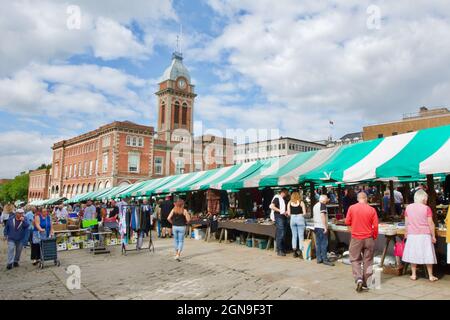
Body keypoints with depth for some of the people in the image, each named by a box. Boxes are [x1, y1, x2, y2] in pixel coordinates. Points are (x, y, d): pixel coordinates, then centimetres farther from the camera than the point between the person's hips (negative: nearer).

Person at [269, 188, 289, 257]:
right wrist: (280, 211, -19)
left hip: (284, 218, 9)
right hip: (279, 218, -9)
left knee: (283, 234, 10)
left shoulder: (284, 199, 18)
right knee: (280, 234, -9)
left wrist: (287, 212, 9)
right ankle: (279, 251, -3)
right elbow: (272, 206, -18)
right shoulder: (277, 198, -8)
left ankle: (282, 249, 18)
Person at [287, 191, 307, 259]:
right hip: (300, 219, -2)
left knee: (294, 236, 9)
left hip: (292, 219, 3)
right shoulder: (301, 202, -1)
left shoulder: (289, 203, 4)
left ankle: (295, 253, 14)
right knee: (301, 236, 2)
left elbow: (288, 214, 3)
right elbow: (304, 213, -4)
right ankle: (301, 252, 1)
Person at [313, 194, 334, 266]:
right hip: (322, 227, -8)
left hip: (316, 227, 8)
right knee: (324, 243, -4)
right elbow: (322, 216, -19)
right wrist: (325, 227, -18)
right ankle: (325, 259, -1)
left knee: (318, 243, 9)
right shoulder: (322, 205, -9)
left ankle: (319, 259, 12)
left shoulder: (315, 206, 16)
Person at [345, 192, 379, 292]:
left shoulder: (352, 208, -6)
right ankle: (365, 283, 18)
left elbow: (347, 222, 0)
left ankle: (358, 279, -9)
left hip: (356, 238, -1)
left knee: (355, 260, 9)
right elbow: (375, 226, -3)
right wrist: (375, 237, 12)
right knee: (367, 261, 12)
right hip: (368, 239, 1)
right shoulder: (372, 210, -5)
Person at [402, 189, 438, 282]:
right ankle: (431, 276, 16)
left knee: (413, 254, 10)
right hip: (424, 235, -2)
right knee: (427, 255, 7)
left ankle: (413, 275, 16)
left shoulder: (408, 207, 0)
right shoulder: (426, 208, -10)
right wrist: (433, 236, -1)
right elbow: (430, 223, -9)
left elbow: (406, 222, 5)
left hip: (412, 235, 3)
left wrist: (406, 232, 17)